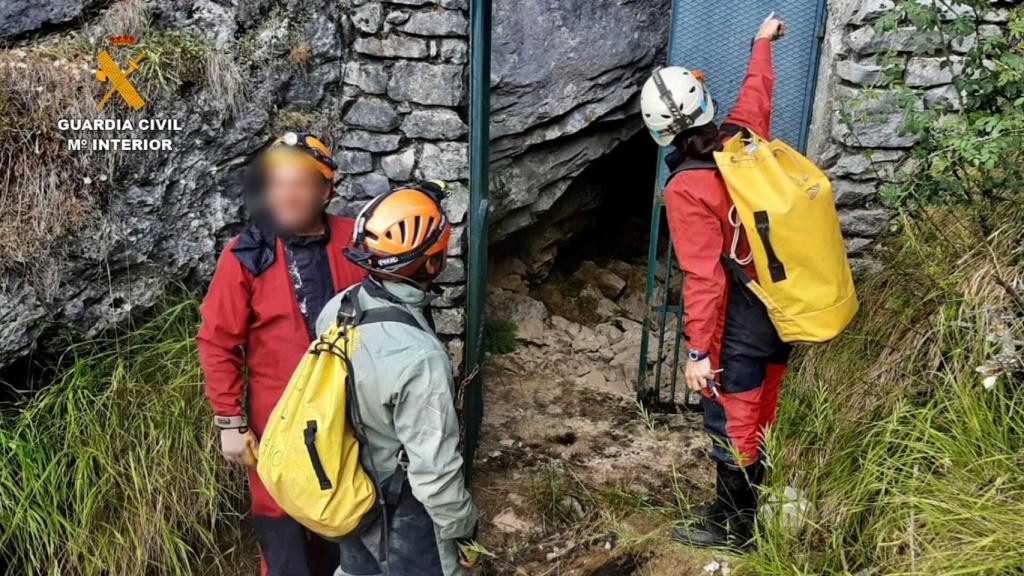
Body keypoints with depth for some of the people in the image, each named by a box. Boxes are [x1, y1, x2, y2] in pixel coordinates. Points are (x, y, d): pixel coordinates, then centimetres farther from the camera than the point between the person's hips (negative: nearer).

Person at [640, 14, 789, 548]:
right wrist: (763, 42, 40)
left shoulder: (686, 188, -22)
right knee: (764, 414, 21)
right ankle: (754, 504, 40)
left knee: (731, 424, 9)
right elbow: (757, 87, 20)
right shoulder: (743, 134, -3)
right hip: (786, 303, 8)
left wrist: (697, 351, -16)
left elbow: (703, 277, -23)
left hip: (742, 319, -8)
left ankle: (731, 524, 26)